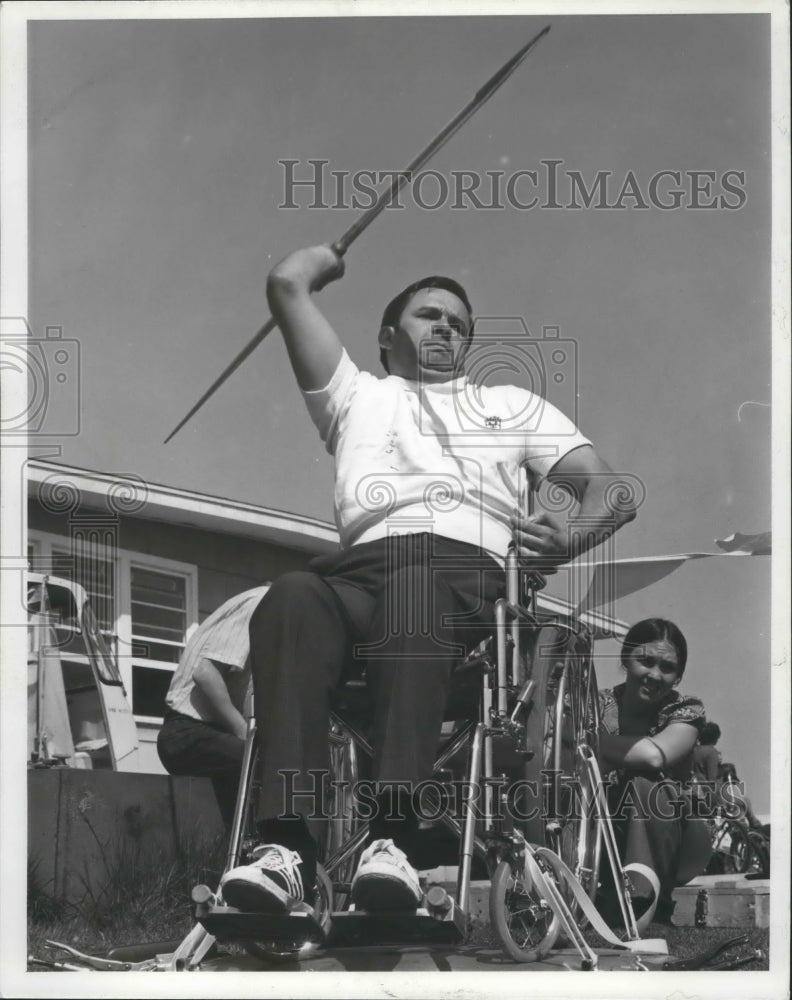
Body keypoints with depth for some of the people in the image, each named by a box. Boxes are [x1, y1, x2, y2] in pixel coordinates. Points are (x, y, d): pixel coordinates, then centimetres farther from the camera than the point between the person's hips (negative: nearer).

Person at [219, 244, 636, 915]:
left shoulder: (511, 404, 38)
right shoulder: (357, 395, 38)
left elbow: (609, 490, 24)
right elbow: (288, 284, 30)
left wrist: (573, 539, 1)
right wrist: (337, 251, 52)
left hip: (465, 563, -1)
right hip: (363, 561, 1)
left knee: (417, 596, -41)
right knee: (292, 601, -38)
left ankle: (392, 837, -58)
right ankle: (288, 847, -52)